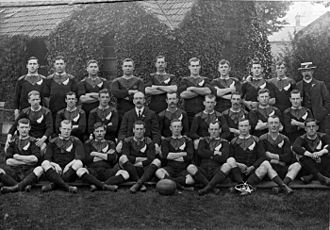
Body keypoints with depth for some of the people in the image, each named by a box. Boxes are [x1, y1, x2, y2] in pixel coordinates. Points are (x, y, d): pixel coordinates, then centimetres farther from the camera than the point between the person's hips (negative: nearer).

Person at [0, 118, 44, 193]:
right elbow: (8, 161, 4)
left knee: (40, 169, -34)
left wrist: (18, 157, 0)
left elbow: (35, 158, -6)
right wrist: (27, 161, -2)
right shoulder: (13, 142, 17)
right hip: (14, 172, 2)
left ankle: (16, 187, -43)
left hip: (29, 172, -2)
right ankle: (24, 186, -38)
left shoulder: (33, 142, 11)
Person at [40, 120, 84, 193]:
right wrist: (55, 165, -16)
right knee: (44, 163, -28)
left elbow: (80, 157, -4)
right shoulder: (53, 142, 15)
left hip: (70, 172, -1)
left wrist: (68, 165, -17)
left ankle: (53, 184, -38)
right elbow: (47, 159, 4)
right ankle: (66, 187, -48)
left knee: (79, 163, -30)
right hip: (56, 170, 1)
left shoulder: (76, 141, 13)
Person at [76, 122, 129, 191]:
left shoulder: (110, 144, 20)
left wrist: (96, 154, 2)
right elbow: (86, 160, 2)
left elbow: (113, 158, 1)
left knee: (125, 174, -28)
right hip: (93, 170, -1)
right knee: (80, 171, -34)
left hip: (107, 171, 1)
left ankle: (96, 185, -38)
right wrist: (106, 155, 2)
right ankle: (105, 186, -41)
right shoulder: (88, 143, 19)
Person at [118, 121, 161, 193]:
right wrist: (141, 159, -7)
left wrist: (139, 164, -10)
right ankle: (141, 184, -35)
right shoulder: (127, 141, 9)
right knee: (122, 158, -26)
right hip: (131, 172, 0)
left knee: (157, 161, -25)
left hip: (145, 172, 0)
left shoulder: (149, 142, 8)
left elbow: (151, 159, -6)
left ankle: (138, 183, -42)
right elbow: (126, 157, -8)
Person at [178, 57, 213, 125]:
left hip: (203, 113, 1)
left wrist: (192, 88, -6)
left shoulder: (205, 80, 13)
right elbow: (182, 95, -8)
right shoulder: (185, 80, 10)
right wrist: (201, 91, -4)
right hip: (188, 114, -1)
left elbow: (208, 91, -8)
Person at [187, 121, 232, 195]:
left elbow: (223, 157, -2)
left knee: (227, 166, -32)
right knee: (190, 167, -29)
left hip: (217, 171, -1)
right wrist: (214, 153, -1)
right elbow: (200, 152, 1)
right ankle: (213, 188, -34)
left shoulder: (224, 142, 16)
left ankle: (208, 187, -37)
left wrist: (208, 155, 1)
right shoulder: (204, 141, 22)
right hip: (203, 169, 1)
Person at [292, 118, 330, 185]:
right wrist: (311, 155, -35)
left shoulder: (322, 136, 3)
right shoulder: (302, 139, -1)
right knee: (303, 157, -28)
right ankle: (320, 177, -43)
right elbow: (295, 147, -24)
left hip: (322, 166, 1)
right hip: (309, 166, -1)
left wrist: (320, 153, -35)